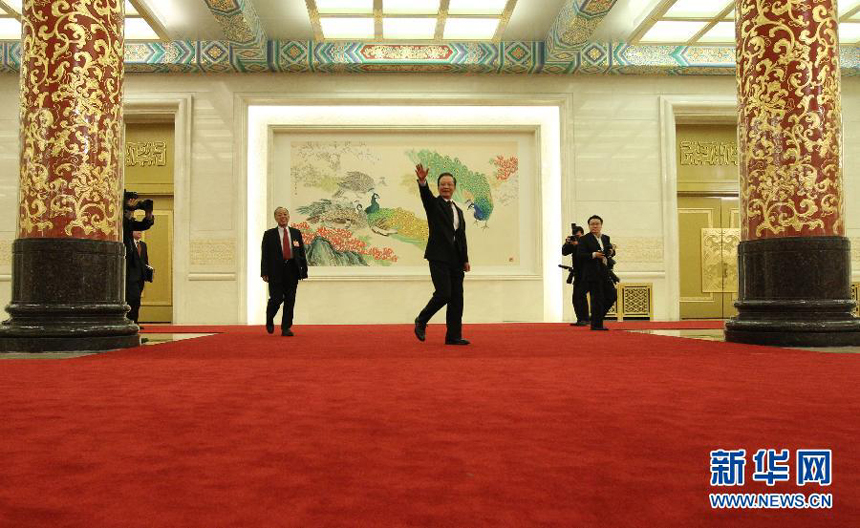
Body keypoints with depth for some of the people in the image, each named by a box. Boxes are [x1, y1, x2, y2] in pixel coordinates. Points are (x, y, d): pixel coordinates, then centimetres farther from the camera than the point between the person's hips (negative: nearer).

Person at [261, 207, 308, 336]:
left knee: (290, 301, 1)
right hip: (276, 271, -2)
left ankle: (286, 328, 10)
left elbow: (302, 253, 11)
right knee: (276, 299, -6)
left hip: (292, 271, 2)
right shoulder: (269, 234, 6)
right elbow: (265, 255, 1)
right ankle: (269, 320, 23)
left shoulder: (296, 233, 12)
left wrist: (304, 270, 4)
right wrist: (264, 273, -8)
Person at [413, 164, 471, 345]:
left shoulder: (458, 211, 20)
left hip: (455, 259, 6)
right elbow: (425, 194, -21)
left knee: (456, 298, 3)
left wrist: (465, 259, 12)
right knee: (443, 294, -13)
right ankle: (421, 321, 10)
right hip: (439, 257, -6)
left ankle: (453, 336, 9)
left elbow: (462, 237, 19)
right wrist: (422, 181, -41)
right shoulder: (433, 204, 3)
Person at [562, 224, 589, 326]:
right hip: (577, 275, 7)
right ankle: (580, 319, 10)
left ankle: (585, 319, -15)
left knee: (580, 294, -18)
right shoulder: (573, 243, 12)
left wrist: (577, 245, -23)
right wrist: (567, 244, -8)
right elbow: (564, 252, 7)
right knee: (575, 297, 4)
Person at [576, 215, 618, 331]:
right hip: (592, 274, -7)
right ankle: (596, 325, 3)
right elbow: (580, 255, -12)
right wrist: (593, 255, -24)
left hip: (605, 273, 7)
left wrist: (611, 252, -1)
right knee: (597, 299, -6)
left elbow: (611, 251, 23)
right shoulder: (584, 239, -5)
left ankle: (597, 316, 24)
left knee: (612, 295, 8)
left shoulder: (606, 238, 15)